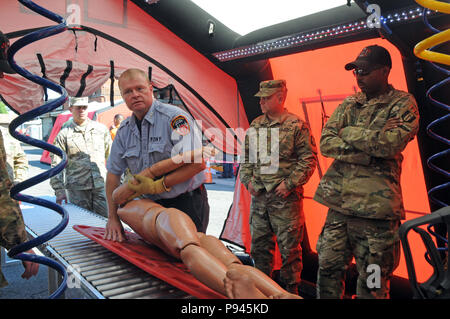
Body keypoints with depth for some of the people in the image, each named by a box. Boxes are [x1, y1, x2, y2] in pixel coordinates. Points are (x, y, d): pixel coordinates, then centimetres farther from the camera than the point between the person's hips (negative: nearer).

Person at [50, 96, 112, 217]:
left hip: (101, 186, 1)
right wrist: (59, 190, -4)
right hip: (77, 189, -1)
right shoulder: (64, 134, 4)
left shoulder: (101, 129, 11)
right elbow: (56, 165, 3)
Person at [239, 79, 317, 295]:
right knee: (259, 244, 15)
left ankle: (290, 290, 21)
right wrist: (247, 180, 5)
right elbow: (246, 157, 18)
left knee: (289, 247, 3)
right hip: (258, 196, 6)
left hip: (285, 197, -5)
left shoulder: (296, 126, -6)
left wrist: (289, 183, -13)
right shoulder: (255, 126, 11)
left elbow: (309, 159, -7)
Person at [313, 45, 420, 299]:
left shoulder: (403, 103, 1)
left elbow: (391, 143, -18)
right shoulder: (349, 104, 14)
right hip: (339, 202, 5)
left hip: (375, 207, -4)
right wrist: (368, 150, -11)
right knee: (328, 268, 11)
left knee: (372, 284, 6)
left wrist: (349, 133, -6)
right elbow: (325, 143, 2)